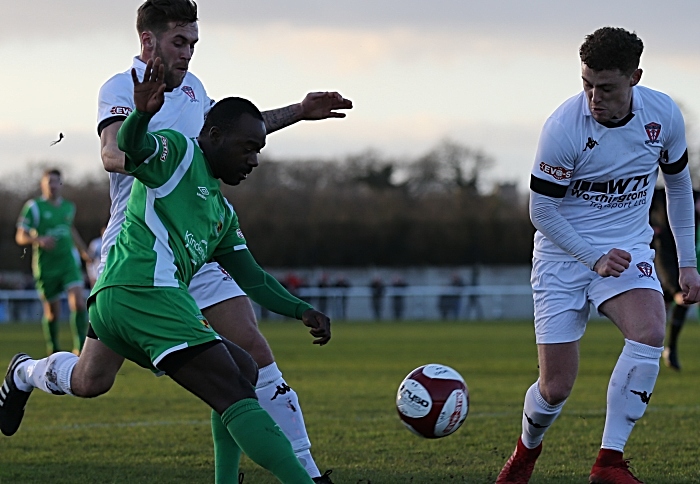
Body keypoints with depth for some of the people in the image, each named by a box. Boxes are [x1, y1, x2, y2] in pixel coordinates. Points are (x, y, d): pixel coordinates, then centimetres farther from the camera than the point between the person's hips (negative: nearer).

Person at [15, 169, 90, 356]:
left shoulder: (68, 207, 10)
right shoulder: (34, 207, -5)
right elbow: (20, 237, -7)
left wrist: (84, 252, 33)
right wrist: (39, 240, -26)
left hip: (69, 262, 3)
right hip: (46, 267, -3)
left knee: (79, 302, -17)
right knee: (52, 312, 5)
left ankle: (80, 347, -15)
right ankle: (53, 350, 25)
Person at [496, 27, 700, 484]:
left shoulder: (663, 115, -9)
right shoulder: (564, 127, -21)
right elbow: (541, 211, -11)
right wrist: (595, 258, -18)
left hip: (628, 246, 3)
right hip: (564, 253, -3)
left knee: (650, 331, -29)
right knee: (556, 387, -5)